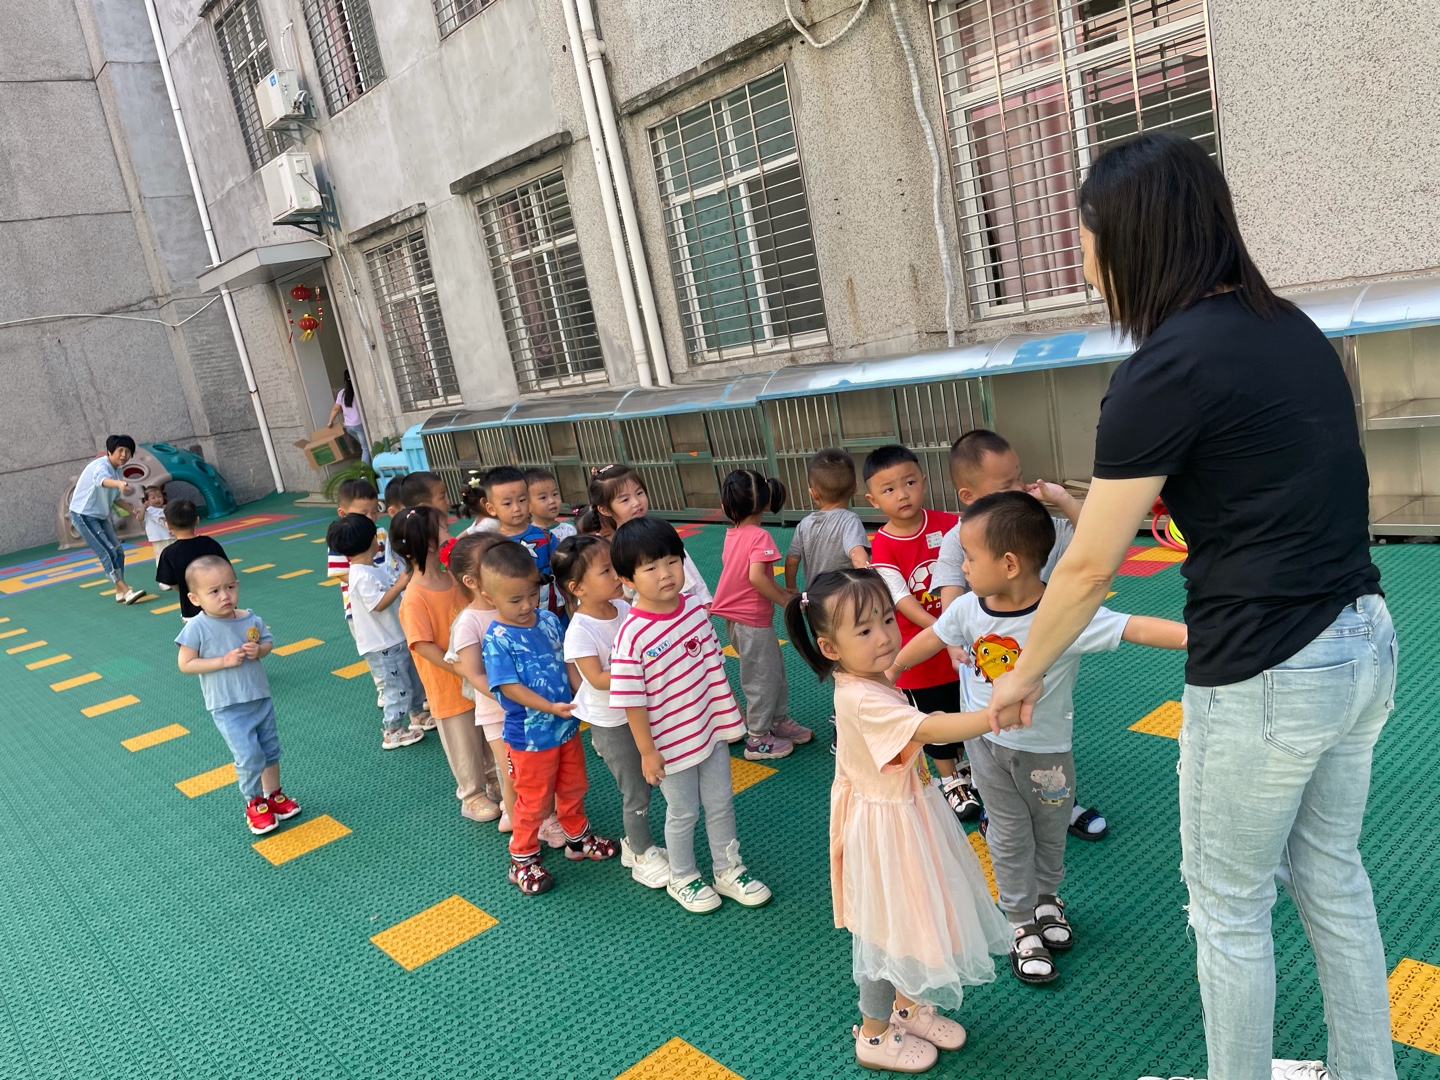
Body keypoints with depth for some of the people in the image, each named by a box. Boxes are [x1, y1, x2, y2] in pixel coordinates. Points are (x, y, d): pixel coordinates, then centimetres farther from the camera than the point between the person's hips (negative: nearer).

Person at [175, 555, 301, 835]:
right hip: (228, 709, -5)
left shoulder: (250, 619, -5)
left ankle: (274, 796, 37)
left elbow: (268, 642, 10)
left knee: (271, 750, 17)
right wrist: (224, 660, -22)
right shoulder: (197, 628, -16)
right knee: (249, 757, -7)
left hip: (261, 698, 5)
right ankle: (255, 805, 16)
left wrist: (259, 650, -13)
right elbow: (185, 664, -13)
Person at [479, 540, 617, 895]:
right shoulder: (497, 639, -21)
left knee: (573, 788, 24)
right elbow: (508, 686, -23)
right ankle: (523, 859, 30)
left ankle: (578, 838, 46)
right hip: (530, 735, -6)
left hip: (567, 725, 6)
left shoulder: (549, 620, -3)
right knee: (534, 800, 10)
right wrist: (550, 707, -29)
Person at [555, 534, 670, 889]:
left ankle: (635, 844, 39)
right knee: (636, 793, 6)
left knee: (641, 785, 18)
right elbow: (597, 678, -26)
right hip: (611, 724, -6)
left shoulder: (624, 608, -4)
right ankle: (644, 857, 26)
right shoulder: (580, 631, -23)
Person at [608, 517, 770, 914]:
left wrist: (729, 714, 11)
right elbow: (631, 701, -19)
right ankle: (682, 880, 41)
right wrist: (647, 752, -13)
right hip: (671, 744, -5)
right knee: (683, 813, 15)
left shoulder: (696, 608, -8)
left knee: (721, 804, 19)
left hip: (711, 731, 5)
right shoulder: (632, 636, -25)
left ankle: (729, 871, 41)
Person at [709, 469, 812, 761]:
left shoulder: (731, 534, 4)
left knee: (775, 671, 22)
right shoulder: (760, 537, -19)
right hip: (753, 621, -8)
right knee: (762, 679, 7)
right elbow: (756, 577, -32)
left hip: (735, 619, 8)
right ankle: (758, 739, 18)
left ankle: (780, 721, 35)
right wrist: (786, 601, -22)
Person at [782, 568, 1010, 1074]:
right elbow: (931, 729, -43)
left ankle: (909, 1006, 48)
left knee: (911, 916, 25)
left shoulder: (867, 683, -4)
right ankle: (874, 1036, 33)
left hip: (905, 811, 9)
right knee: (882, 931, 10)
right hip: (885, 827, -9)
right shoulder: (864, 701, -33)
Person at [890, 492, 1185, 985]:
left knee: (1050, 830, 22)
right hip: (986, 742, 2)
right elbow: (929, 639, 1)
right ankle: (1021, 925, 31)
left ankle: (1047, 897, 49)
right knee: (1009, 835, 13)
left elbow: (1134, 628, -40)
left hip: (1044, 747, -1)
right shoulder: (968, 609, -16)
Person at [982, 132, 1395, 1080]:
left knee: (1229, 908, 13)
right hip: (1364, 642, 8)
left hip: (1268, 675, -8)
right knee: (1333, 879, 24)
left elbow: (1090, 567, -13)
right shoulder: (1291, 327, 7)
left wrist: (1024, 674, 1)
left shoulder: (1168, 365, -18)